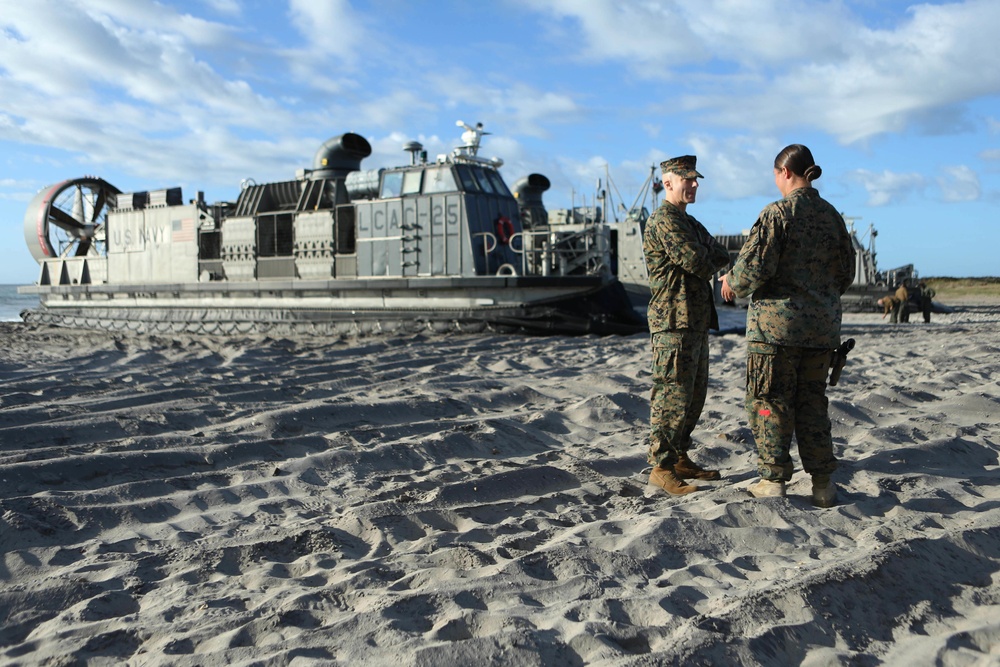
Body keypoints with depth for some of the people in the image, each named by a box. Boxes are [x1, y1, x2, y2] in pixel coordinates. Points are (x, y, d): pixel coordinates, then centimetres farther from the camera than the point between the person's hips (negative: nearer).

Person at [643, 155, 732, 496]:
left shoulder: (690, 223, 22)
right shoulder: (664, 220, -12)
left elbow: (722, 256, 14)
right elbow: (698, 263, -18)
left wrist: (709, 259, -7)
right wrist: (714, 260, 2)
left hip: (696, 321, 10)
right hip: (674, 321, -10)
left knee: (694, 395, 14)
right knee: (672, 395, -8)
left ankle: (680, 459, 23)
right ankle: (661, 467, -2)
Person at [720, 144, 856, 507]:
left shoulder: (777, 213, -12)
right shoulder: (832, 215, 8)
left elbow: (754, 267, -17)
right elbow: (846, 272, 14)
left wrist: (732, 283, 3)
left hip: (777, 324, -6)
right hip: (822, 327, 6)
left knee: (770, 402, 4)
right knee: (812, 402, 14)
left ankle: (773, 480, 8)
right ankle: (822, 483, 16)